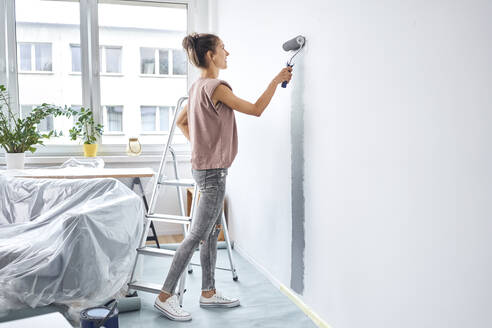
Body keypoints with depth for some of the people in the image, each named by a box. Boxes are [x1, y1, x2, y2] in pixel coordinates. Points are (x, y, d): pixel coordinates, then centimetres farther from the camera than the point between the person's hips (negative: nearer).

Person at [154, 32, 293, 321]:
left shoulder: (198, 87, 12)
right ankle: (166, 296, 8)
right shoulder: (216, 87, -17)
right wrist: (276, 80, -5)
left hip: (206, 168, 10)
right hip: (213, 171, -10)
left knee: (212, 232, 15)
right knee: (198, 235, -3)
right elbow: (256, 110, -14)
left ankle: (209, 293, 26)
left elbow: (181, 122, 21)